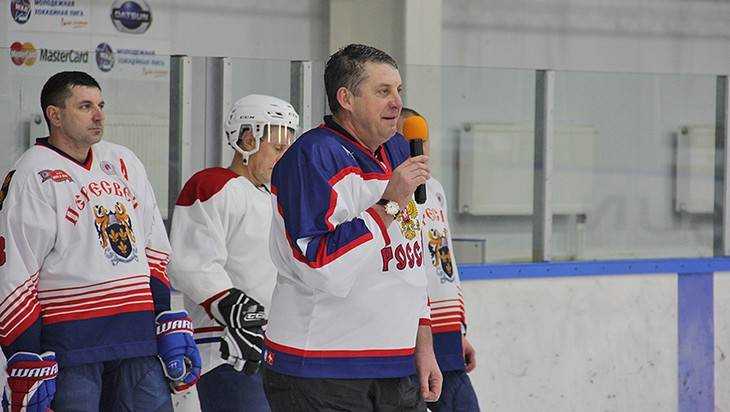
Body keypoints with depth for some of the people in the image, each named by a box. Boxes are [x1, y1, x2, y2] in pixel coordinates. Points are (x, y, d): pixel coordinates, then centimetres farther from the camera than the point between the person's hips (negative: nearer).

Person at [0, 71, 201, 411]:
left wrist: (172, 329, 9)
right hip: (67, 342, -6)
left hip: (136, 338, 6)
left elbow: (155, 252, 18)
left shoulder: (124, 163, 14)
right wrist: (28, 366, -15)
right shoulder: (31, 176, -7)